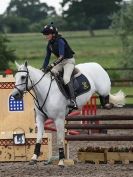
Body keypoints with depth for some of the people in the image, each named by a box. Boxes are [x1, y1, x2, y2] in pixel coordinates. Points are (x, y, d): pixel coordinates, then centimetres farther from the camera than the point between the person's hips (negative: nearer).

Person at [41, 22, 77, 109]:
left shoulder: (60, 41, -22)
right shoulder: (50, 44, 3)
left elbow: (61, 56, -33)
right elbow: (47, 57, 11)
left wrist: (52, 65, -43)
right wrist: (44, 69, 3)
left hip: (69, 61, -9)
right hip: (60, 62, 9)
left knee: (66, 78, -29)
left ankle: (73, 101, -37)